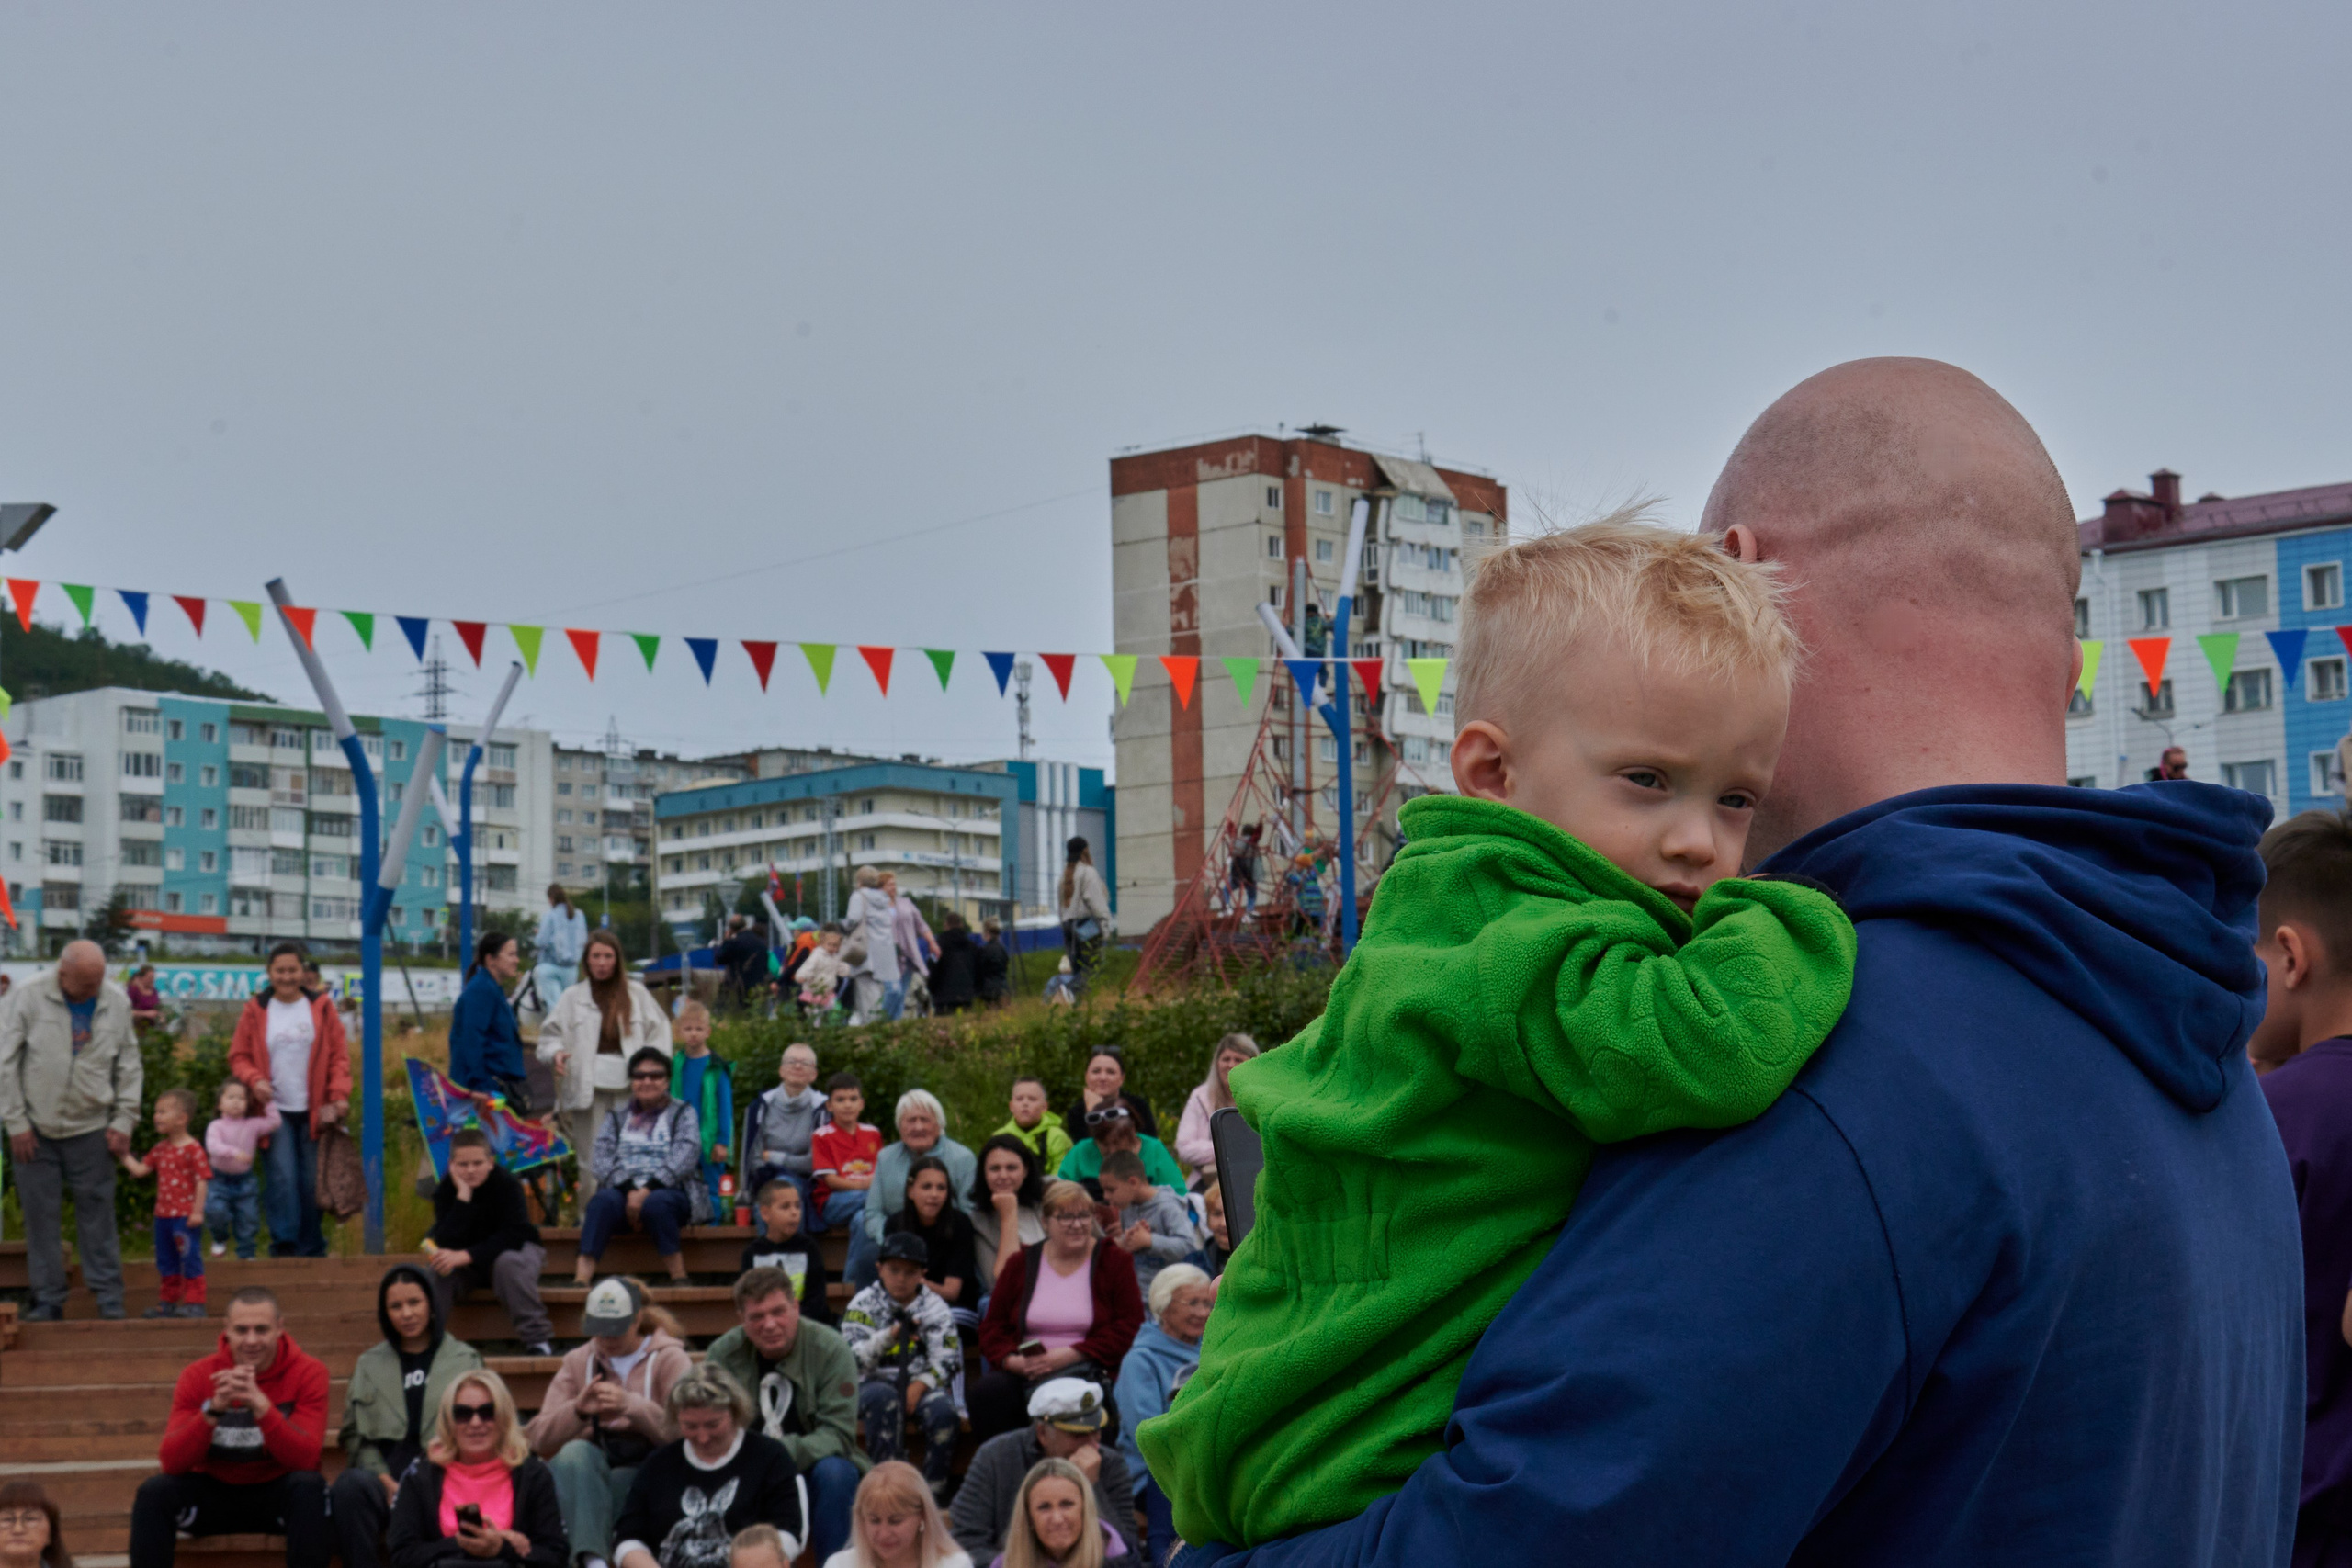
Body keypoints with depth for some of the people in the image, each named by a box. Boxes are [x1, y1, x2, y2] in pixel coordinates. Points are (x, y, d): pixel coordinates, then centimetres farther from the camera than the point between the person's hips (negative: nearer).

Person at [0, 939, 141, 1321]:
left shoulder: (117, 1004, 2)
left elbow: (129, 1067, 9)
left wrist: (124, 1121, 2)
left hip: (91, 1131, 1)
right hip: (36, 1130, -1)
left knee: (98, 1214, 2)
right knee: (41, 1217, 2)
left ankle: (109, 1299, 9)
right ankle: (48, 1299, 11)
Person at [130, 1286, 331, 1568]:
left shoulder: (307, 1373, -11)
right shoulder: (198, 1376, -6)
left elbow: (305, 1459, -22)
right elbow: (172, 1461, -15)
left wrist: (260, 1404, -36)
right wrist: (213, 1409, -31)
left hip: (278, 1494, -2)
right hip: (214, 1493, 2)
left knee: (309, 1486, -33)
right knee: (153, 1491, -24)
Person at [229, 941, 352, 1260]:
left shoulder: (321, 1007, 5)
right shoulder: (256, 1011, 4)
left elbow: (340, 1056, 4)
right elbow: (238, 1057, 7)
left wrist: (339, 1097, -8)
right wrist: (254, 1080, -13)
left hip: (313, 1112, 1)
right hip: (276, 1110, -1)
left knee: (311, 1182, 4)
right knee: (282, 1174, -14)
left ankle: (312, 1248, 13)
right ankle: (284, 1242, -12)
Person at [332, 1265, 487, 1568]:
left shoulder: (465, 1361, 17)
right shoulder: (369, 1363, 22)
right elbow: (354, 1434, 14)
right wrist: (383, 1479, -5)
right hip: (383, 1478, 2)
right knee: (350, 1485, -36)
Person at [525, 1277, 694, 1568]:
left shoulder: (670, 1359, 7)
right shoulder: (578, 1361, 17)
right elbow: (539, 1439, 4)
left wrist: (632, 1405, -22)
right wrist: (577, 1410, -15)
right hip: (587, 1470, 3)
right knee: (573, 1452, -33)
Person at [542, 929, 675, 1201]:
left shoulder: (637, 994, 12)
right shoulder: (572, 997, 11)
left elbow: (659, 1030, 11)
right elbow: (550, 1033, 12)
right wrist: (556, 1052, -10)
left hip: (628, 1085, 1)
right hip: (588, 1086, 0)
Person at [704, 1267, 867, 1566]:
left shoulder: (829, 1350, -14)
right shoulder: (723, 1353, -7)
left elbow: (839, 1434, -18)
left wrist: (785, 1454, -35)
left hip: (812, 1466, -1)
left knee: (834, 1473, -35)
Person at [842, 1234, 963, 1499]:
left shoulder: (934, 1307, 8)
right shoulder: (864, 1303, 3)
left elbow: (947, 1360, 1)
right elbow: (854, 1358, -10)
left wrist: (919, 1386, -15)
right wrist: (889, 1336, -27)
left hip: (922, 1384, 2)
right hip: (873, 1383, -1)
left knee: (944, 1412, -29)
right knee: (884, 1399, -36)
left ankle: (935, 1494, -19)